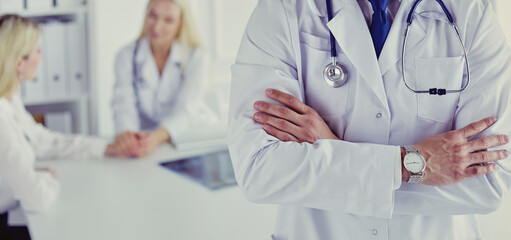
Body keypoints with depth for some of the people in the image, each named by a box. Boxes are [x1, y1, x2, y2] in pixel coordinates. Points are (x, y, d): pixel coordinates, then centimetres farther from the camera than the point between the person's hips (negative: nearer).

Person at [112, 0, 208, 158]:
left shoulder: (196, 58, -3)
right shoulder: (126, 56, 1)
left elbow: (184, 109, -17)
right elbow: (124, 103, -13)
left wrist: (157, 136, -38)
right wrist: (125, 132, -37)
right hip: (140, 142, 2)